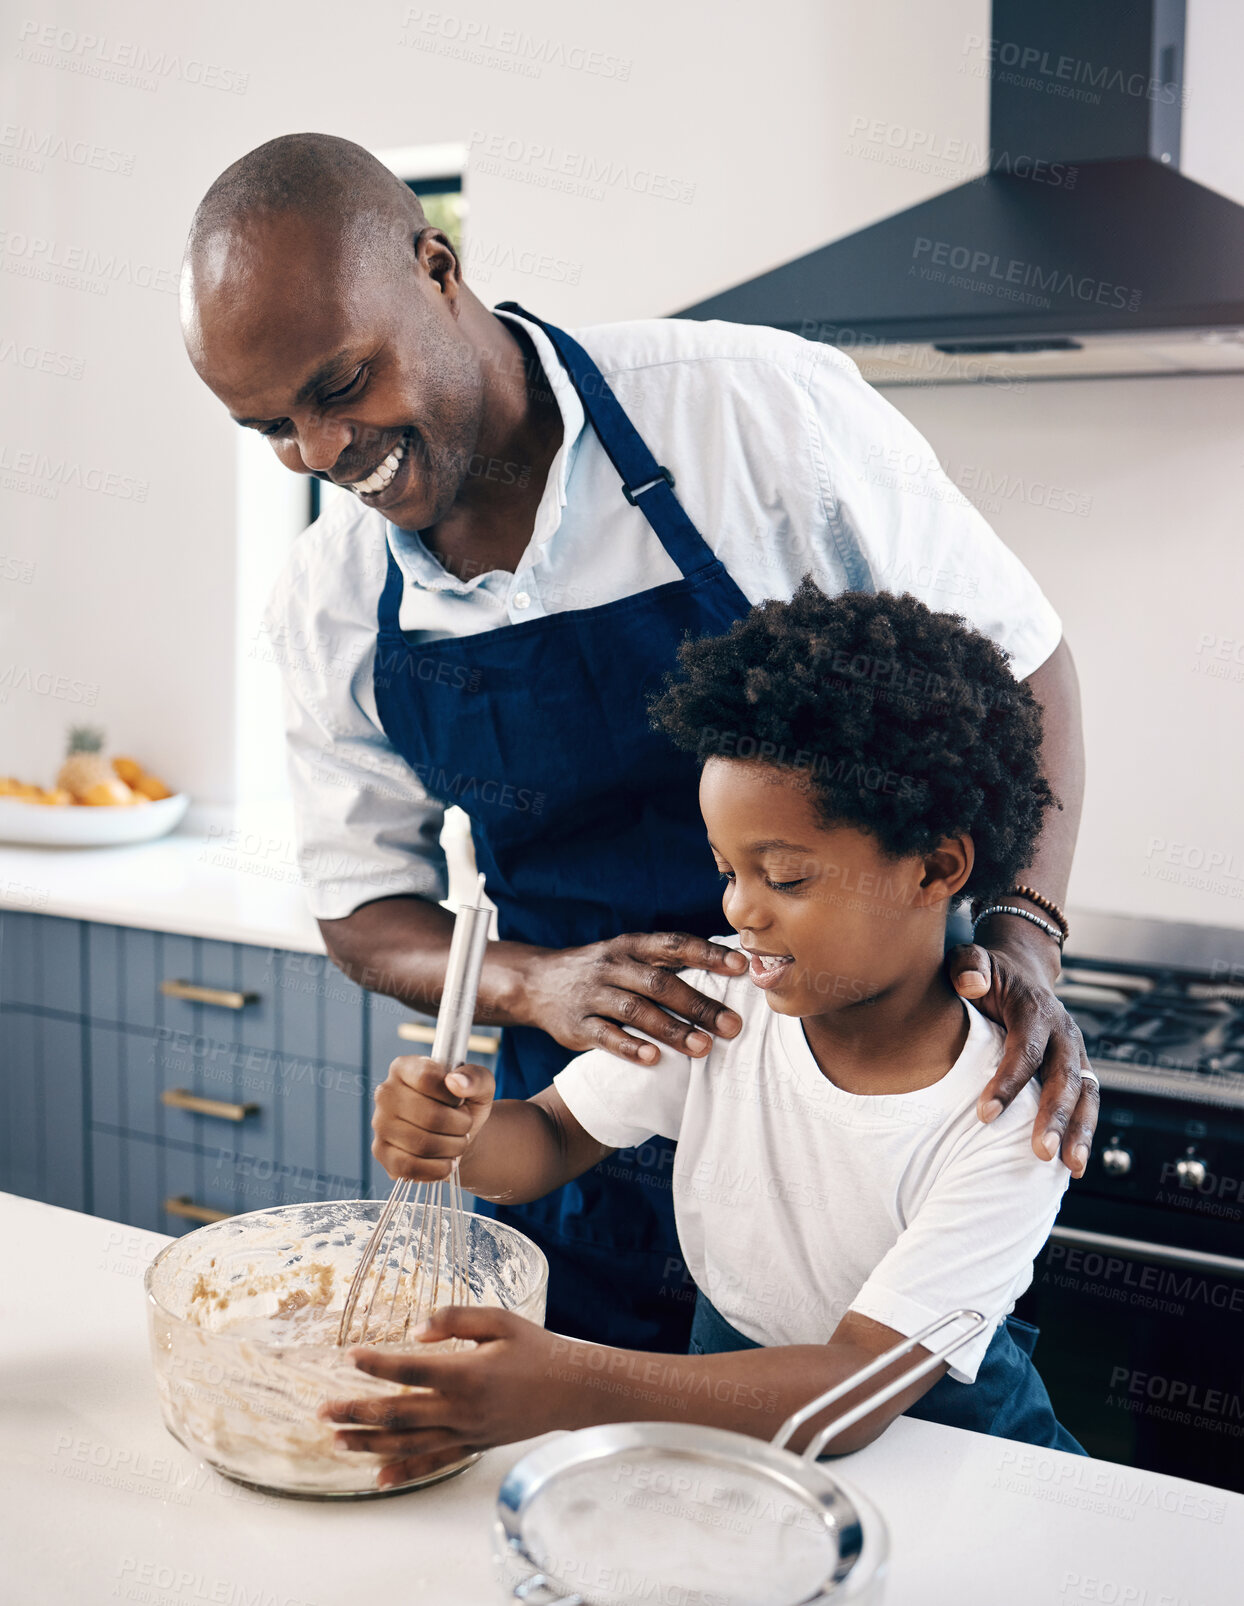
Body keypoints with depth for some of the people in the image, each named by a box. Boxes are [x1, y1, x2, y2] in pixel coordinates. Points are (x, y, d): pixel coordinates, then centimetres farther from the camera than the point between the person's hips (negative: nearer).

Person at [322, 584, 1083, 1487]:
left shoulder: (1014, 1113, -23)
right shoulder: (717, 998, -9)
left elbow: (857, 1387, -30)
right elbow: (552, 1140, 4)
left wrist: (575, 1389, -44)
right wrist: (457, 1137, -23)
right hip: (727, 1397, 3)